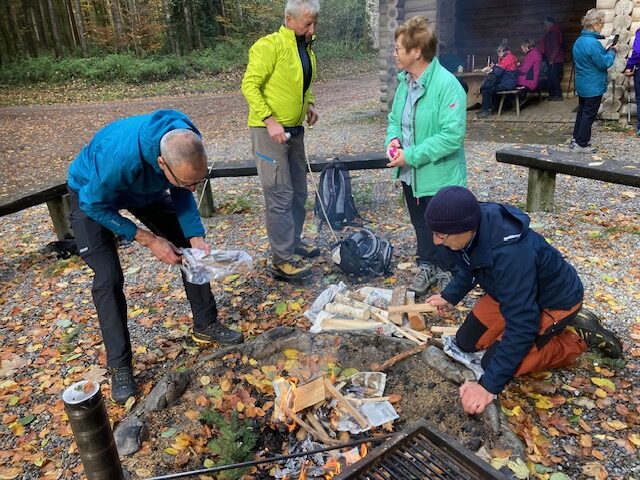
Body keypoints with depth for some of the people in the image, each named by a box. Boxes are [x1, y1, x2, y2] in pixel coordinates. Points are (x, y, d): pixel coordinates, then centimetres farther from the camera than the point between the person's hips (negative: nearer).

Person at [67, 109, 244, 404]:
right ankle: (119, 366, 0)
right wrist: (148, 239, -27)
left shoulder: (188, 142, -29)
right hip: (93, 193, -5)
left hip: (145, 189, 5)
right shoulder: (120, 156, -45)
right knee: (108, 276, -15)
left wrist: (196, 237, -21)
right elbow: (94, 205, -27)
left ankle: (206, 326, 17)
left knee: (191, 249, -1)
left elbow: (181, 193, -11)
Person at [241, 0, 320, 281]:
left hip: (294, 129, 9)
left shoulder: (305, 47, 12)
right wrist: (270, 121, -25)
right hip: (269, 130, -8)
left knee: (298, 191, 15)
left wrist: (309, 105, 8)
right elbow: (249, 85, -17)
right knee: (280, 196, -8)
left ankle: (293, 242, 31)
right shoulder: (269, 45, -14)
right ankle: (281, 261, -1)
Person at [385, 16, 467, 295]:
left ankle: (448, 274, 32)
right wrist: (393, 138, -7)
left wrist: (411, 155, -26)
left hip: (440, 176, -7)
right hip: (411, 173, 8)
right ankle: (427, 267, 41)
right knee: (421, 225, 22)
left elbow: (452, 134, -27)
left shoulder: (447, 85, -22)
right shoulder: (404, 82, 4)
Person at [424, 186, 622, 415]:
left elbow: (522, 324, -36)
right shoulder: (475, 226, -19)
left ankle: (579, 335, 4)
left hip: (554, 299, -7)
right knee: (466, 342, 5)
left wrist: (489, 385, -33)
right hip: (514, 290, 8)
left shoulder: (509, 252, -42)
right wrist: (449, 297, 7)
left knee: (492, 362, -12)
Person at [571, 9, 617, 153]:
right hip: (593, 86, -9)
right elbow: (604, 63, -19)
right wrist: (612, 51, -4)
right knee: (589, 114, -2)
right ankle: (581, 144, 3)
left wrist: (606, 51, 10)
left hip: (582, 84, 9)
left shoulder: (579, 41, 7)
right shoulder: (593, 43, -23)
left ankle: (576, 139, 23)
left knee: (582, 111, 17)